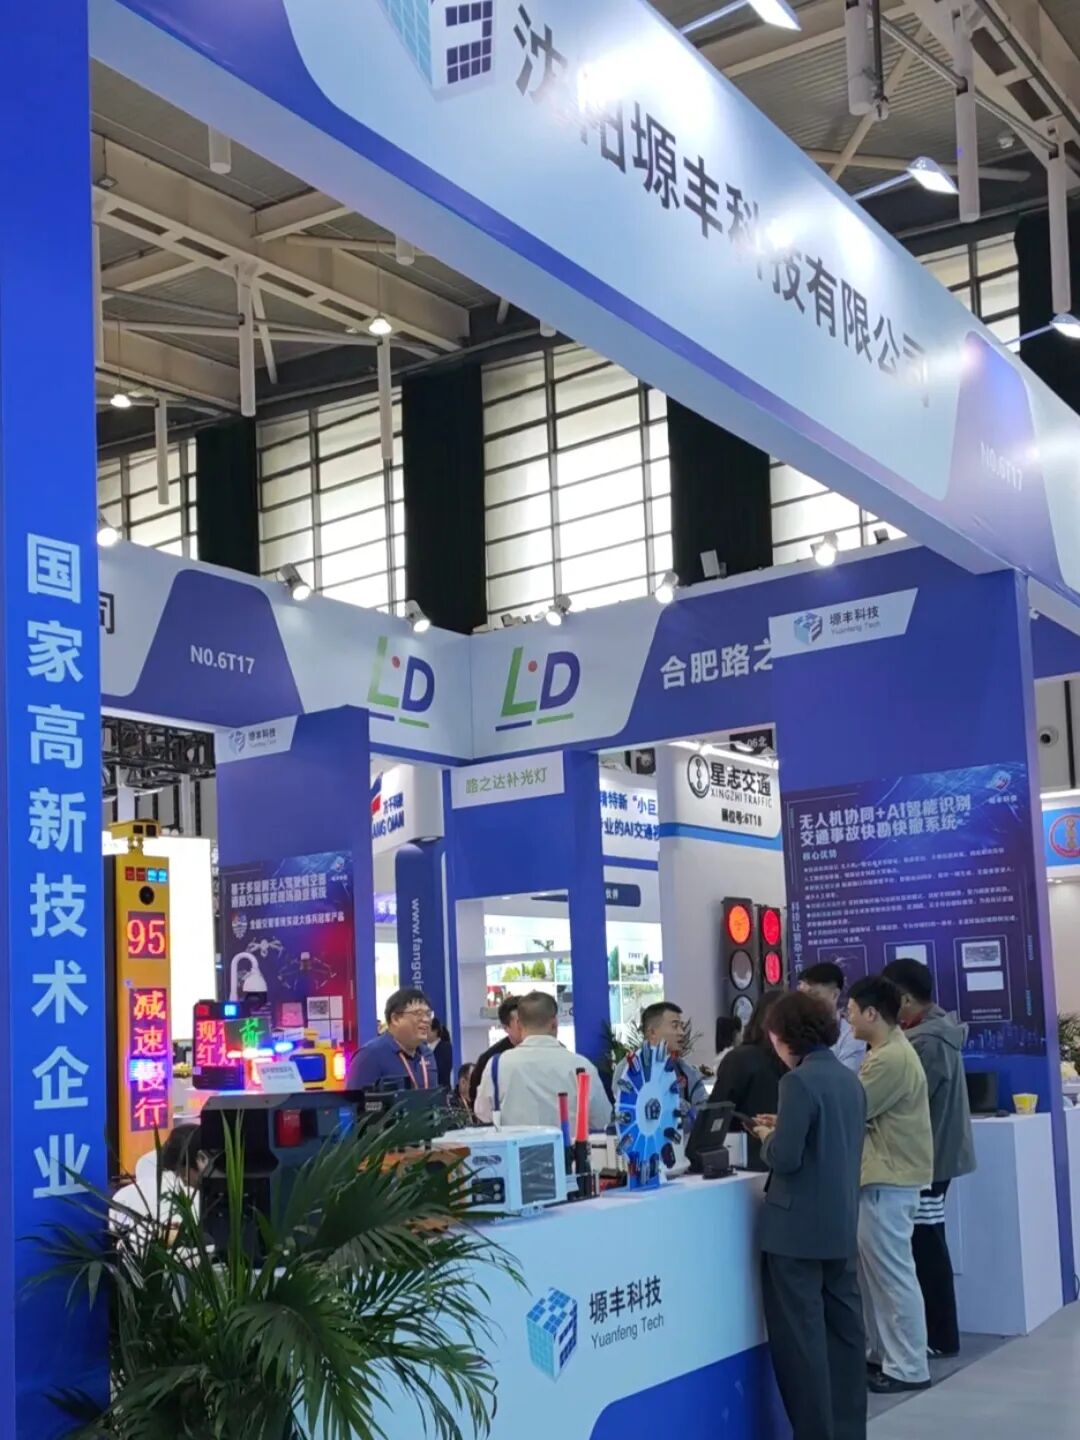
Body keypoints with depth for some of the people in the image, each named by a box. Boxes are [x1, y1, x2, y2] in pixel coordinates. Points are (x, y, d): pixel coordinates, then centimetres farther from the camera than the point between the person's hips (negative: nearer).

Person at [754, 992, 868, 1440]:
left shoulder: (799, 1081, -18)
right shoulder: (850, 1079, 9)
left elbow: (785, 1158, -21)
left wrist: (767, 1138, -1)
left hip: (798, 1228, -9)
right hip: (841, 1225, 9)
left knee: (800, 1337, -1)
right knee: (843, 1331, 13)